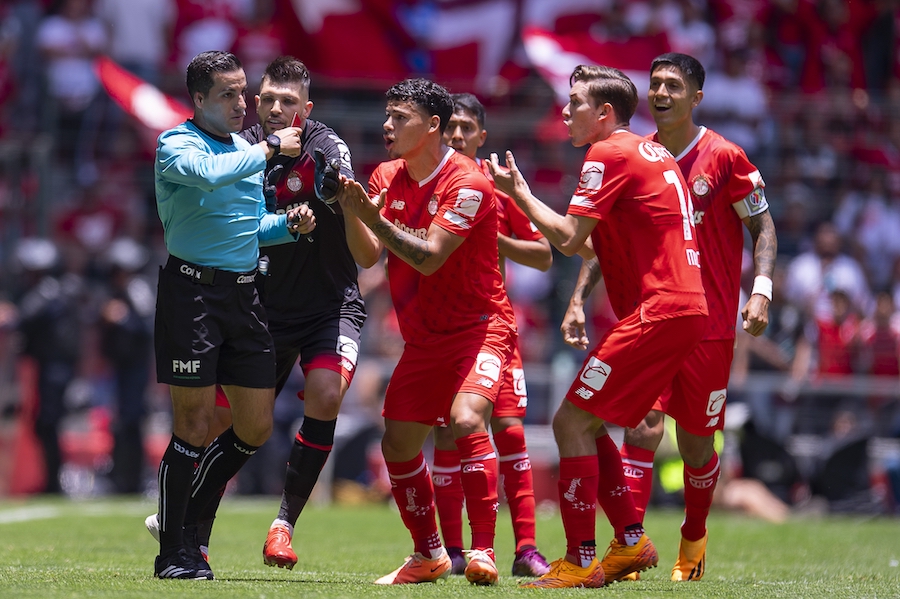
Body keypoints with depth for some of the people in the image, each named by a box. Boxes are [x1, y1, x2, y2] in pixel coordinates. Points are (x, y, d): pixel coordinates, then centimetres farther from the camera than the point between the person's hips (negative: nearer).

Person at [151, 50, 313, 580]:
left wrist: (289, 225, 9)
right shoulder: (176, 144, -6)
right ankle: (176, 553, 2)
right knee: (194, 422, -6)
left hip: (244, 294, 7)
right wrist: (271, 148, -20)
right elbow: (208, 174, -29)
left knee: (256, 427, 7)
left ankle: (186, 517, 25)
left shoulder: (249, 150, 17)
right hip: (192, 291, -7)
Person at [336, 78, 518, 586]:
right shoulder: (387, 177, 5)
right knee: (398, 445, 5)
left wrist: (373, 216, -30)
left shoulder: (468, 182, -17)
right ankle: (430, 556, 22)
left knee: (467, 419, -28)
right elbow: (369, 253, -2)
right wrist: (352, 213, -20)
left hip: (481, 328, -7)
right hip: (423, 338, 7)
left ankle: (483, 552, -24)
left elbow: (429, 257, -24)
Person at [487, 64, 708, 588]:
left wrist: (519, 192, 0)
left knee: (572, 422, -8)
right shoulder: (655, 153, 20)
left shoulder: (609, 155, -8)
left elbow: (570, 240, -11)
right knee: (589, 424, 15)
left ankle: (581, 561, -10)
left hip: (656, 311, -10)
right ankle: (632, 542, 14)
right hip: (687, 307, 10)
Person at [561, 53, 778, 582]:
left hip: (710, 322, -2)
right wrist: (579, 300, 5)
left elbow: (763, 226, 1)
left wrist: (762, 289, -14)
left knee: (696, 442, 7)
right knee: (643, 425, -16)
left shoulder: (724, 157, -5)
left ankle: (694, 539, 32)